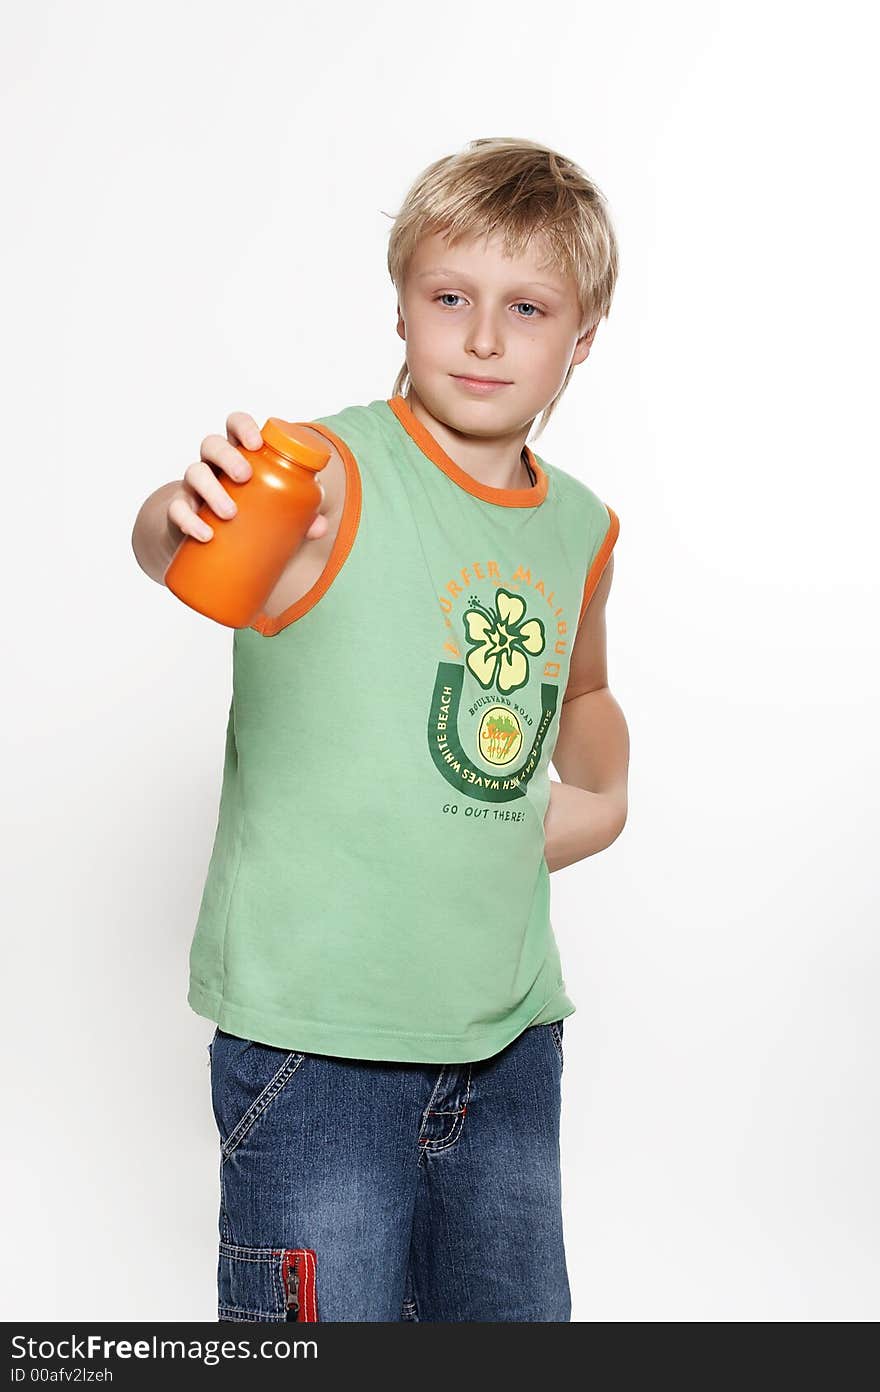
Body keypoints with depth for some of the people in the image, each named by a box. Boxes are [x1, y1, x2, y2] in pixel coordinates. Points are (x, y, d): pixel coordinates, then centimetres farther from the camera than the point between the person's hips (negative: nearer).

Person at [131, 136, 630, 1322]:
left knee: (514, 1318, 19)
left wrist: (598, 795, 11)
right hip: (313, 1038, -5)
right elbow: (168, 544, -34)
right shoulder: (333, 474, -12)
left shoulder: (581, 530, 6)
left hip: (508, 1032, 6)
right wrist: (184, 517, -54)